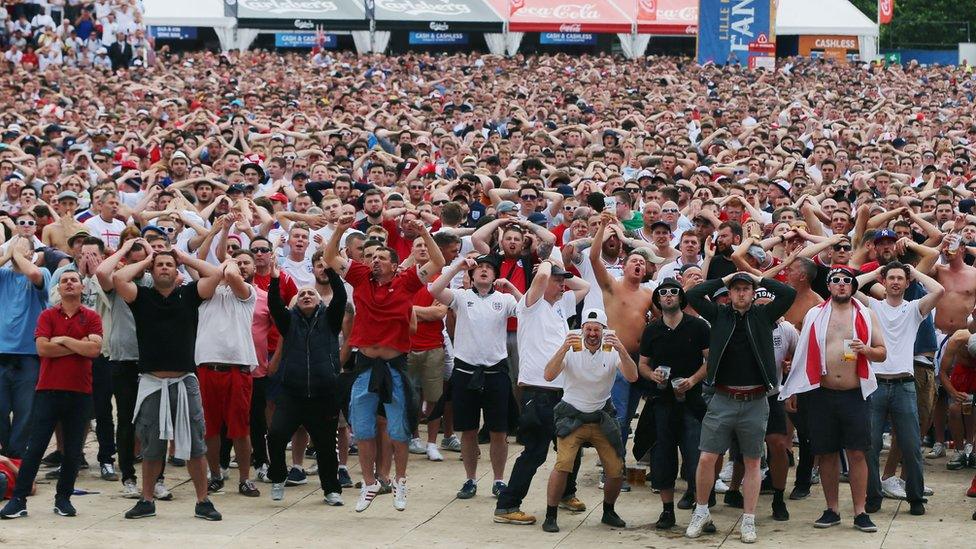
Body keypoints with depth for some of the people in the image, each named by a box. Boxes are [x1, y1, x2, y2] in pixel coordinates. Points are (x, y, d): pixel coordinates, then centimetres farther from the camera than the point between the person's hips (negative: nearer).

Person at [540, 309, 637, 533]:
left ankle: (608, 512, 26)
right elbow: (549, 375, -23)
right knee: (562, 465, -21)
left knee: (616, 470, 0)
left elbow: (632, 377, -21)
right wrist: (563, 349, -37)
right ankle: (550, 516, -7)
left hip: (601, 418, 3)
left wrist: (621, 350, -37)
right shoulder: (572, 350, -10)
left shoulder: (612, 352, -6)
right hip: (572, 418, -2)